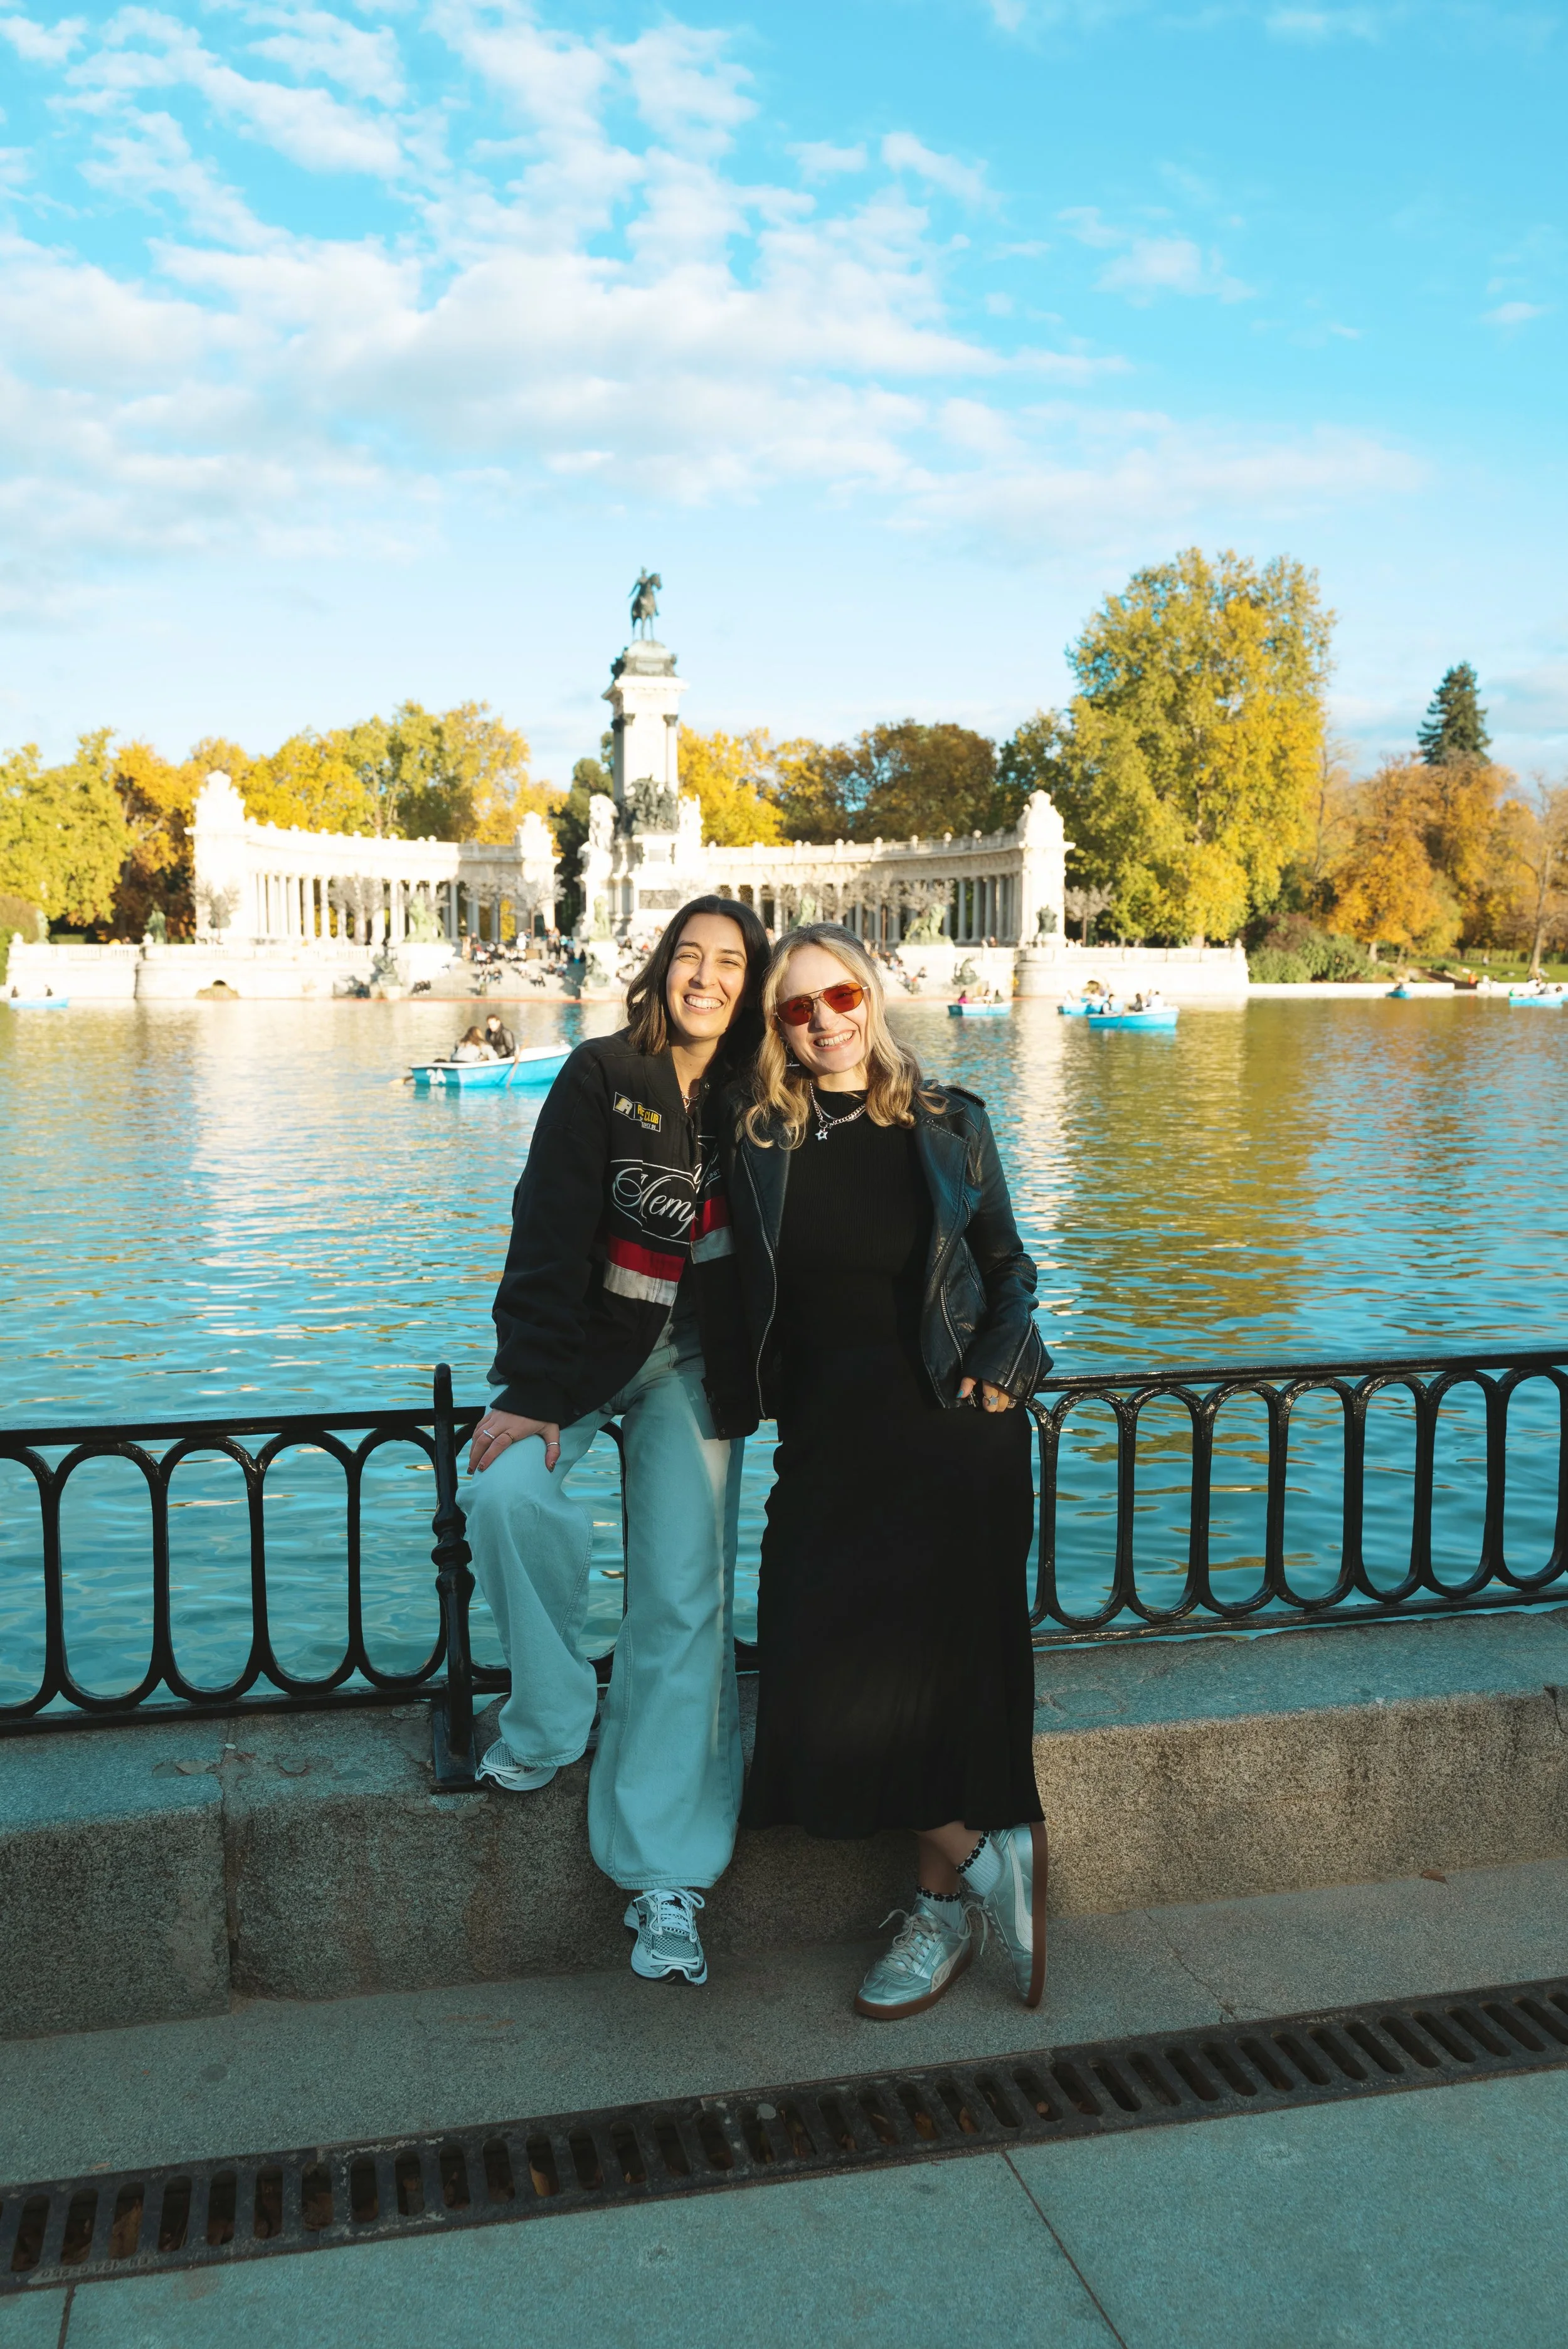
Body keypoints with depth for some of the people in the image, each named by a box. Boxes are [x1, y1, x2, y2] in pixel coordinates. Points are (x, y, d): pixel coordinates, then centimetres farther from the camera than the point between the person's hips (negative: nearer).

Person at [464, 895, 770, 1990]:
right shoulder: (602, 1076, -6)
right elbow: (550, 1235, -11)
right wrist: (532, 1391, -18)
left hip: (695, 1367, 1)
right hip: (585, 1345, -1)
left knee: (685, 1603, -6)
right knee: (510, 1495, -28)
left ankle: (666, 1879, -2)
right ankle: (550, 1722, -1)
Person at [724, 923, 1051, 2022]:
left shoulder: (947, 1123, 2)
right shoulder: (759, 1138, 3)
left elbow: (1008, 1270, 9)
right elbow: (747, 1294, 9)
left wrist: (996, 1376, -5)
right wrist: (765, 1396, -3)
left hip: (952, 1436, -2)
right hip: (828, 1444, 2)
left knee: (942, 1668, -2)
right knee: (827, 1676, -6)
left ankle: (942, 1907, 16)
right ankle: (989, 1856, 12)